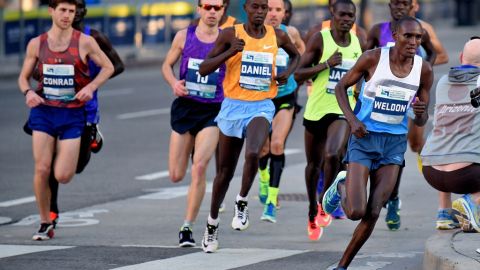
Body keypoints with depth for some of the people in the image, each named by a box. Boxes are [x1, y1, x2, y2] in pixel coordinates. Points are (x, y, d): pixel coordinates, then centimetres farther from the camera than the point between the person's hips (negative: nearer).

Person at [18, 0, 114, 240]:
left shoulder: (84, 42, -3)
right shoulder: (37, 44, 3)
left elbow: (108, 67, 6)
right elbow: (23, 77, 12)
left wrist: (90, 87, -11)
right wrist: (28, 92, -10)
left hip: (72, 114, -1)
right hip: (43, 112, 2)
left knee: (63, 176, -8)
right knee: (41, 170, -7)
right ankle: (45, 223, 8)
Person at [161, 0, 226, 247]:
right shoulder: (184, 36, 2)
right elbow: (167, 65, 13)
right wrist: (174, 83, -8)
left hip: (212, 111, -2)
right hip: (185, 107, 2)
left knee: (199, 167, -18)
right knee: (176, 175, 4)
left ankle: (187, 227, -10)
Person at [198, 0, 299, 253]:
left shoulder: (277, 36, 3)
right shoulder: (230, 34, -5)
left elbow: (295, 55, 25)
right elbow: (204, 69, -7)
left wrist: (288, 72, 4)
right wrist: (230, 52, -21)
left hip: (261, 107, 0)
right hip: (233, 106, 0)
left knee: (252, 154, -29)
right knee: (226, 170, 9)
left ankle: (242, 203, -5)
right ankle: (212, 222, 28)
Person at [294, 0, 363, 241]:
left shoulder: (359, 41, 3)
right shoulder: (320, 39, -7)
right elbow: (298, 74, -9)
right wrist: (327, 64, -19)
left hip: (343, 110, 1)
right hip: (317, 109, 0)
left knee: (333, 155, -24)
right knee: (314, 163, 13)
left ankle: (324, 203, -1)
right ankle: (312, 212, 35)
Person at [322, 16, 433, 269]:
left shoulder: (424, 70, -2)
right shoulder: (373, 58, -12)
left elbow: (421, 121, 6)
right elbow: (341, 86, 1)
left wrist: (421, 113, -19)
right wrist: (352, 120, -14)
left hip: (395, 143, 3)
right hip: (364, 137, -3)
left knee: (372, 214, -4)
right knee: (356, 212, -12)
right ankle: (342, 186, 24)